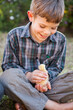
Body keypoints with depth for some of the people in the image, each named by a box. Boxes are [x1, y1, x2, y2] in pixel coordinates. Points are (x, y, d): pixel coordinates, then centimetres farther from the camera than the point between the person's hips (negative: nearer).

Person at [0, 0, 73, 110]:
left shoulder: (60, 40, 0)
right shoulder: (15, 36, -7)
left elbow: (56, 67, 7)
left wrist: (46, 77, -16)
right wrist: (28, 75, -22)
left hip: (45, 85, 3)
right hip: (23, 84, -2)